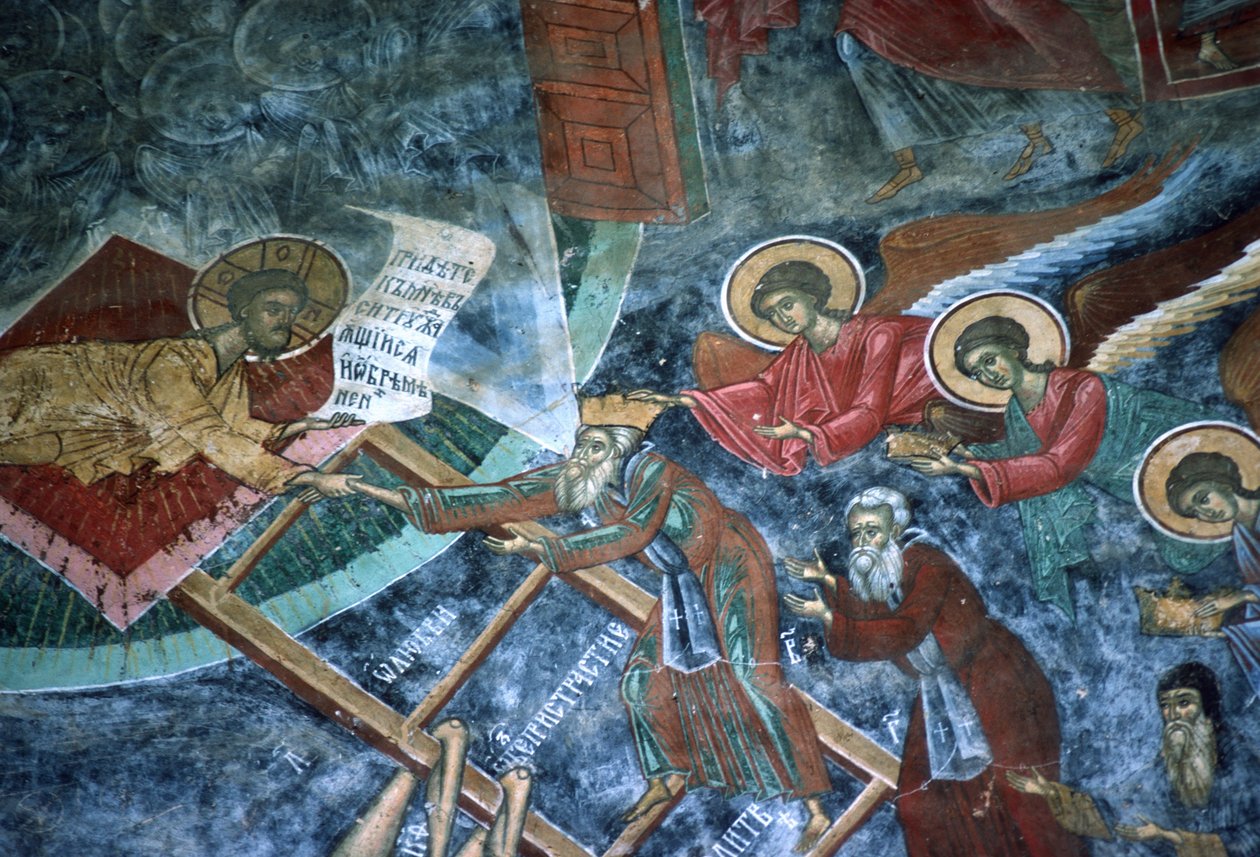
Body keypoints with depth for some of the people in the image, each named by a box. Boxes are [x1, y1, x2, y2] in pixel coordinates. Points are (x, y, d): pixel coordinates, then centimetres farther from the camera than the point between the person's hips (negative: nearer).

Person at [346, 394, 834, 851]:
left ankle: (815, 810, -15)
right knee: (645, 677, 5)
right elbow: (507, 499, -10)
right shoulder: (580, 479, -7)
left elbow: (633, 532, -43)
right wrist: (408, 501, -16)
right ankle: (661, 782, 26)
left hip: (731, 565, -8)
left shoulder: (652, 472, -27)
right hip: (688, 582, 8)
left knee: (752, 677, -17)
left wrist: (538, 548, -48)